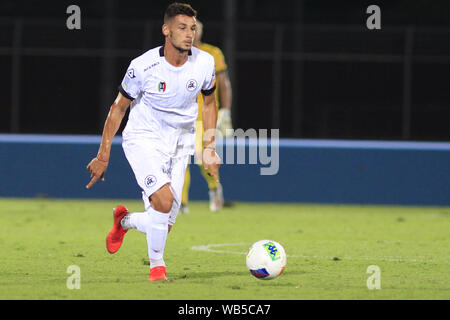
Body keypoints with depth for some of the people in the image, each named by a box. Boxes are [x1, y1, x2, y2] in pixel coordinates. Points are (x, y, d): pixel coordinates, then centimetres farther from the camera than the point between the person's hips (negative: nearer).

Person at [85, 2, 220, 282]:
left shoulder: (204, 63, -9)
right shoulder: (143, 66, -18)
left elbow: (209, 103, 10)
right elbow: (119, 107, -5)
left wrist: (210, 148, 4)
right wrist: (103, 156, -4)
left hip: (180, 144, 4)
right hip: (143, 140, -4)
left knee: (164, 225, 1)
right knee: (163, 200, -28)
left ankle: (125, 221, 37)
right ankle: (157, 266, -5)